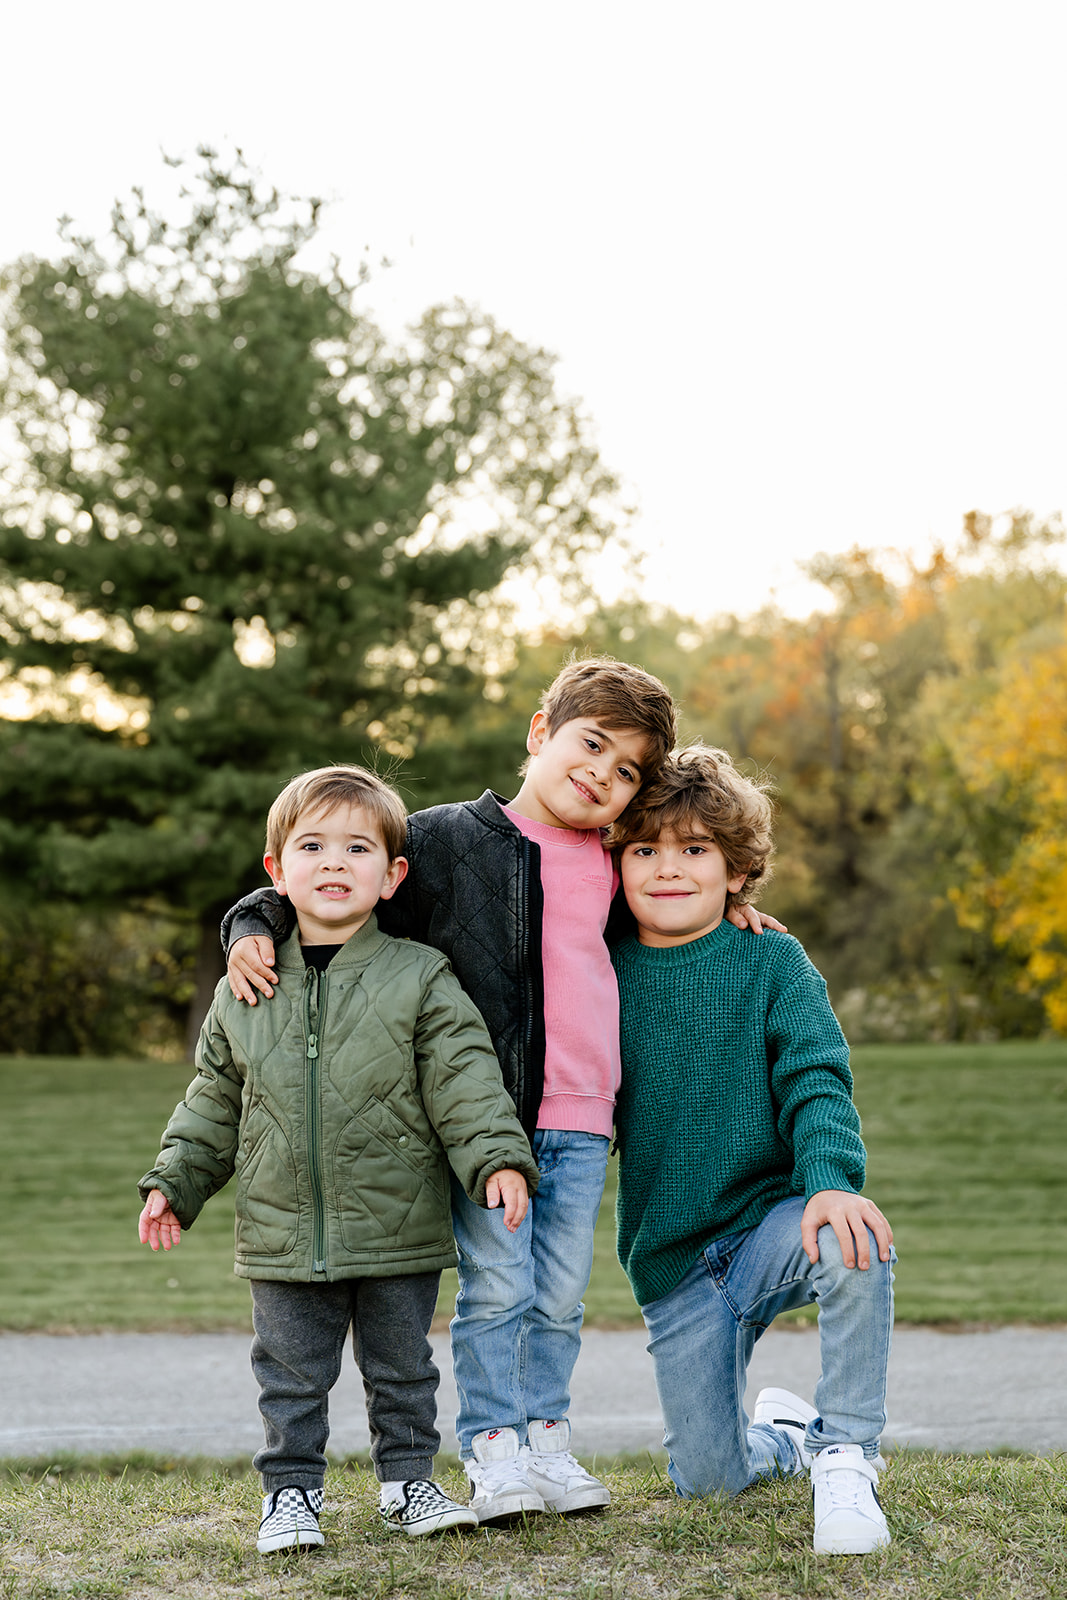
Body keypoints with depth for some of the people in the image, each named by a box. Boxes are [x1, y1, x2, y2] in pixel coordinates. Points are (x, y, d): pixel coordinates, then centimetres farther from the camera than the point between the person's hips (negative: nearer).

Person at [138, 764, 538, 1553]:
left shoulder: (420, 978, -4)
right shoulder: (246, 989, 4)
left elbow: (466, 1081, -8)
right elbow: (214, 1098, 14)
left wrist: (498, 1159, -20)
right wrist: (174, 1182, 10)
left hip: (399, 1230, -1)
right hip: (285, 1235, 1)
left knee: (402, 1368, 13)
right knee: (292, 1376, 8)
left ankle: (408, 1480, 29)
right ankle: (292, 1493, 22)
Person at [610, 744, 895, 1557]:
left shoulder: (772, 960, -3)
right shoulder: (606, 973, 3)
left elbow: (815, 1083, -12)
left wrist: (832, 1181, -29)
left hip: (770, 1221, -2)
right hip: (670, 1261, 2)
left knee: (855, 1245, -37)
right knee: (705, 1477, -1)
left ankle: (844, 1452, -17)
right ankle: (779, 1433, 36)